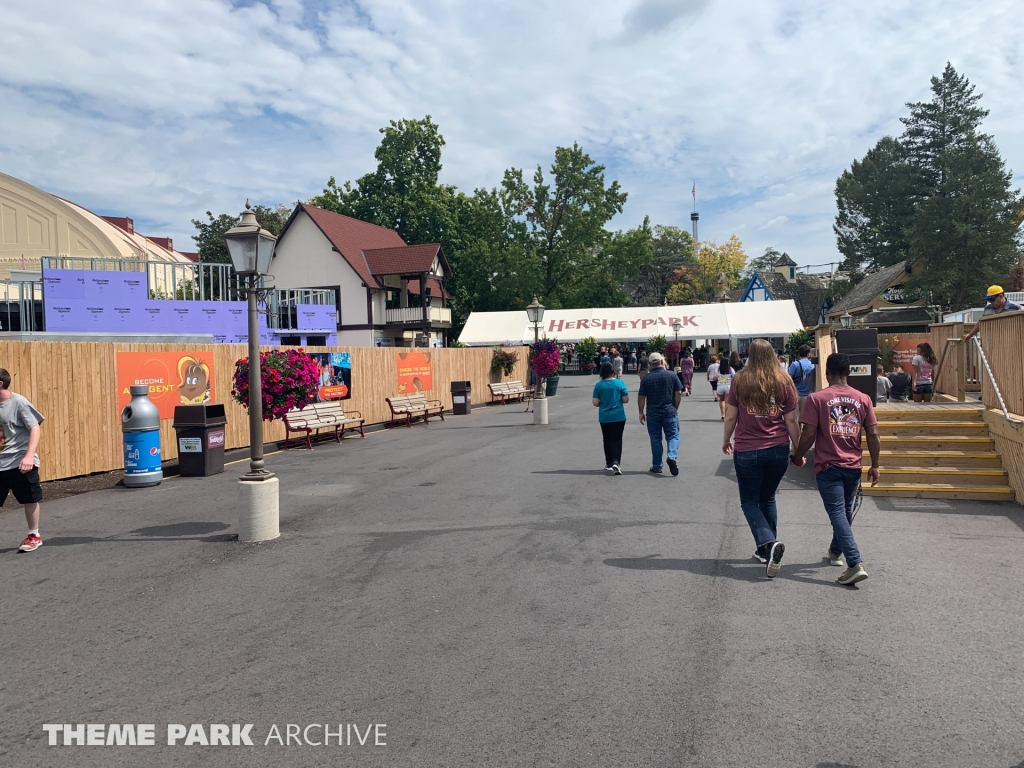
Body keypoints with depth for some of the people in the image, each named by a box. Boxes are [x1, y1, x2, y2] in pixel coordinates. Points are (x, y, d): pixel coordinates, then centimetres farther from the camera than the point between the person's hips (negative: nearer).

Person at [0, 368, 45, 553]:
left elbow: (35, 429, -14)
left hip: (20, 462, -5)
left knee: (30, 500, 8)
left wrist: (29, 455, -23)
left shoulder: (19, 403, -11)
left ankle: (34, 536, 24)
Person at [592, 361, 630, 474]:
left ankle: (609, 464, 22)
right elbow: (626, 399, -5)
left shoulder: (599, 385, -4)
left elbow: (595, 403, -4)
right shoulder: (620, 383, -6)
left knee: (607, 440, 14)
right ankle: (616, 462, -18)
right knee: (617, 439, 1)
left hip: (604, 417, 1)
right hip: (618, 417, -1)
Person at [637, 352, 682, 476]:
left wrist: (641, 412, 6)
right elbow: (679, 393, -3)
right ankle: (672, 456, -17)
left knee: (655, 439, 9)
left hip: (652, 414, 0)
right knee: (673, 436, 9)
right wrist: (675, 408, 9)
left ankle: (657, 466, 14)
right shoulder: (672, 375, -4)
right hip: (670, 412, 0)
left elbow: (641, 397, -4)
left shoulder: (646, 378, -5)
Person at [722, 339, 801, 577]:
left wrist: (726, 440, 13)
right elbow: (791, 420, 1)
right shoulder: (784, 381, -1)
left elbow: (730, 417, -3)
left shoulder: (740, 381, -5)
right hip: (778, 450, 3)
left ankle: (769, 543, -16)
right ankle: (766, 550, 25)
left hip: (747, 451, -3)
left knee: (749, 501, 7)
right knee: (768, 499, 19)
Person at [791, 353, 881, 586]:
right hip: (853, 467, 5)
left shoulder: (817, 399, -10)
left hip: (828, 467, -4)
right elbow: (873, 436, 1)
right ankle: (835, 552, 39)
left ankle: (855, 564, -17)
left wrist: (798, 456, 4)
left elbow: (809, 435, -12)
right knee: (845, 512, 21)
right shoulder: (863, 399, 1)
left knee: (838, 514, -5)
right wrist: (875, 465, 11)